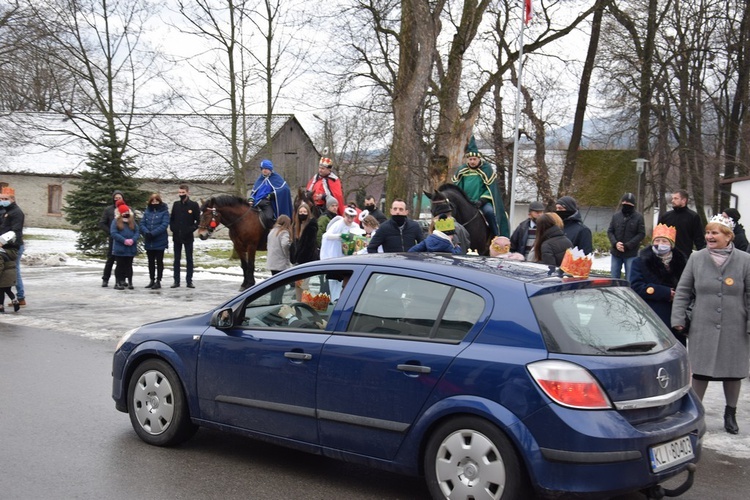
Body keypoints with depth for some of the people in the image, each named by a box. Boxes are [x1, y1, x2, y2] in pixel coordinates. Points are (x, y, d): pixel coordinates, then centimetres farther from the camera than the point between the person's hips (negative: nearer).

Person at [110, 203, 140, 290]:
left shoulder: (132, 222, 10)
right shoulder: (116, 222, -3)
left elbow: (137, 232, 5)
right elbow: (113, 233, -12)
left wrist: (133, 240, -14)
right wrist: (124, 240, -18)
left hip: (131, 248, 3)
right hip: (119, 248, -3)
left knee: (129, 265, 9)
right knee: (120, 265, 2)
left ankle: (130, 282, 13)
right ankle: (118, 282, 6)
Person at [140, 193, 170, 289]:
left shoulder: (164, 211, -5)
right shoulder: (147, 211, 7)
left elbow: (164, 224, -15)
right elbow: (142, 223, 3)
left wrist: (152, 233, -21)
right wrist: (146, 232, -17)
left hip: (160, 241, -4)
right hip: (148, 242, 4)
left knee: (159, 261, 3)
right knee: (151, 262, 12)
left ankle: (158, 281, 8)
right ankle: (151, 280, 21)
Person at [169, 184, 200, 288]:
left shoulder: (194, 205, -3)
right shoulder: (176, 204, 6)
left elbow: (198, 220, -2)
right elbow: (171, 218, 13)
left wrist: (192, 229, -13)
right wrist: (172, 228, 0)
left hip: (188, 237, -3)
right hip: (177, 236, 3)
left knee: (189, 259, 4)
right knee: (177, 259, 7)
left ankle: (189, 281, 8)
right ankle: (176, 281, 11)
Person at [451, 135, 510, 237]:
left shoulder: (487, 169, -4)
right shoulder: (462, 170, 7)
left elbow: (491, 189, -8)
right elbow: (455, 185, 15)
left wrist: (481, 201, -19)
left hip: (483, 201, -4)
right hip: (465, 201, 5)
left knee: (489, 211, -32)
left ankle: (497, 237, -18)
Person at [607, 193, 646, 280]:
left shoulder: (638, 217, -3)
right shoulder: (616, 216, 5)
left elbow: (641, 234, -6)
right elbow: (610, 231, 7)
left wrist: (627, 245, -15)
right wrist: (615, 243, -12)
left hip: (631, 254, -3)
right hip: (616, 253, 3)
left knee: (630, 280, -1)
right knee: (614, 278, 9)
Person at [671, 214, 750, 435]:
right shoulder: (696, 259, 2)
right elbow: (683, 291, 6)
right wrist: (678, 319, -1)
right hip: (702, 328, 0)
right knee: (700, 371, 4)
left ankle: (730, 414, 29)